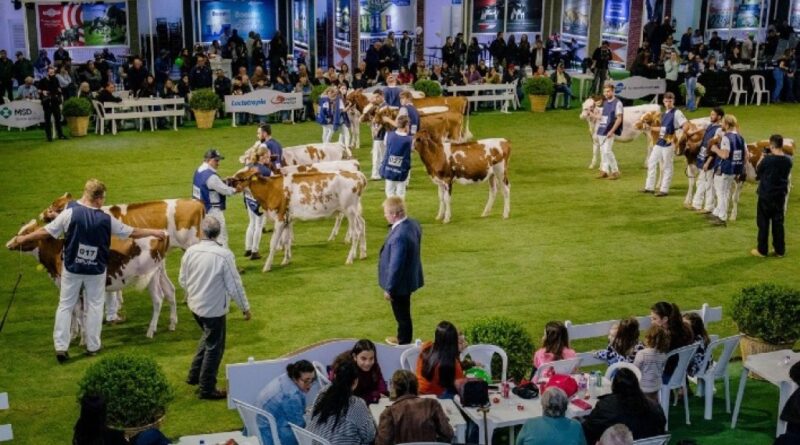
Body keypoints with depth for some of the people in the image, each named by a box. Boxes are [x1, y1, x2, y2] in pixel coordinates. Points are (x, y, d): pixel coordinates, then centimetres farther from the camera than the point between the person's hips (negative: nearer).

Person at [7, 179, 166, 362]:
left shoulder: (70, 213, -13)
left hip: (71, 268, 0)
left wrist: (21, 239, 5)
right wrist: (153, 232, 16)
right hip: (96, 271, 0)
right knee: (95, 306, 14)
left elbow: (46, 232, -8)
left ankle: (61, 347, 6)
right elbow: (133, 232, 0)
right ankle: (93, 346, 19)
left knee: (65, 306, 10)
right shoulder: (106, 220, -11)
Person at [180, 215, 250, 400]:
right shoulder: (224, 254, -23)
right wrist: (245, 307, -4)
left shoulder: (190, 252, -8)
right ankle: (207, 389, 21)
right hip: (214, 308, -6)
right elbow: (234, 285, -17)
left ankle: (194, 375, 36)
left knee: (208, 337, 29)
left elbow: (183, 280, 5)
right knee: (214, 347, 11)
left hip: (195, 305, 6)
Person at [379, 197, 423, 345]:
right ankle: (402, 338, 46)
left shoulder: (399, 236, -35)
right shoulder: (413, 223, -6)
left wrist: (389, 288, -16)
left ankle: (404, 343, 31)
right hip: (409, 277, 9)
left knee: (402, 315, 12)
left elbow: (396, 266, -29)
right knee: (403, 313, 27)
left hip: (400, 282, -9)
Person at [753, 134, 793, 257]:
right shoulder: (788, 160, -3)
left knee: (763, 223, 6)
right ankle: (780, 250, 16)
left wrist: (762, 158, 7)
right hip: (780, 195, 4)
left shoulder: (767, 159, -18)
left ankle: (762, 250, 10)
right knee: (778, 223, 12)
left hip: (766, 195, -4)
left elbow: (758, 171, -4)